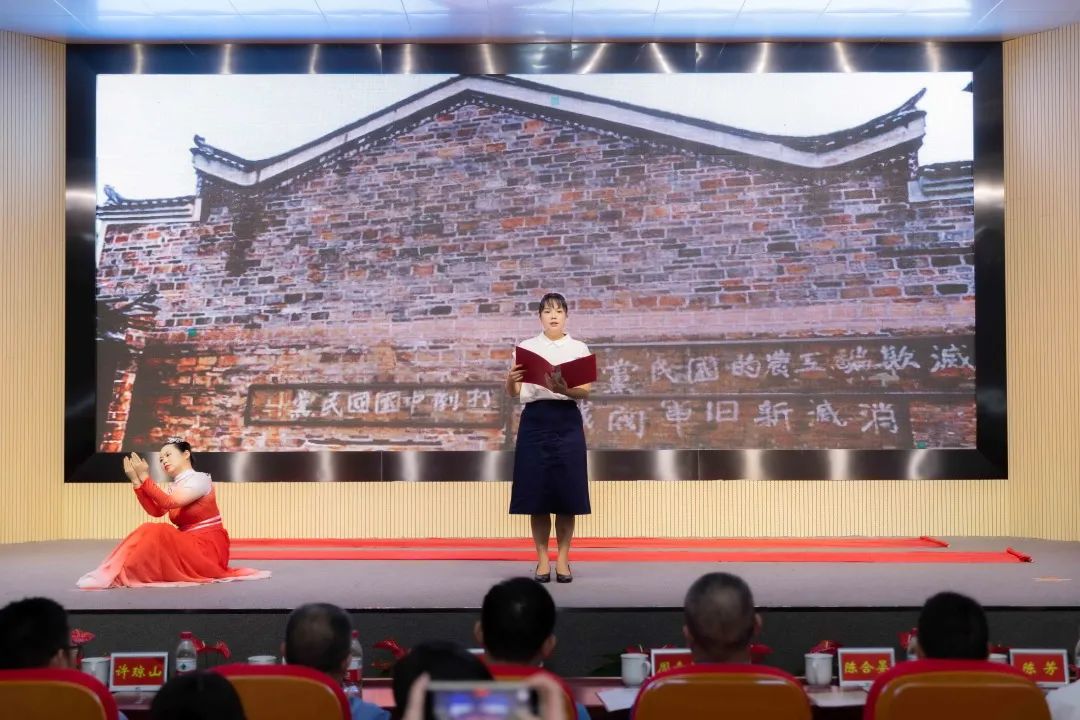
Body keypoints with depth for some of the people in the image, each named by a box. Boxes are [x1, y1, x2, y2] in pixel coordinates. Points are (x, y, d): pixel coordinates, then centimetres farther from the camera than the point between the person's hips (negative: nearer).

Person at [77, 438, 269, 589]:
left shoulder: (200, 479, -10)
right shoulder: (174, 487, 15)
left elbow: (169, 503, -23)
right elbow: (156, 511, -4)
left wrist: (145, 478, -23)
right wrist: (137, 482, -9)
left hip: (208, 546, -8)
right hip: (188, 543, 8)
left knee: (157, 534, -25)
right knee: (149, 532, -12)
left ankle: (127, 574, -20)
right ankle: (122, 571, -14)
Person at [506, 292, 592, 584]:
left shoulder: (579, 348, 6)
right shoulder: (526, 347, 7)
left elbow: (586, 393, -3)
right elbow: (514, 393, 2)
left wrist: (564, 389, -23)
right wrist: (510, 380, -21)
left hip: (567, 421, 0)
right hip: (535, 421, 0)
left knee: (567, 493, 1)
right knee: (537, 494, 1)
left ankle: (563, 560, 10)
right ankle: (542, 560, 10)